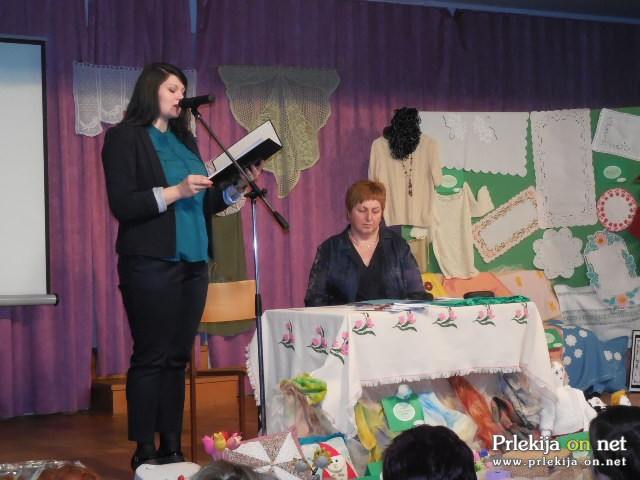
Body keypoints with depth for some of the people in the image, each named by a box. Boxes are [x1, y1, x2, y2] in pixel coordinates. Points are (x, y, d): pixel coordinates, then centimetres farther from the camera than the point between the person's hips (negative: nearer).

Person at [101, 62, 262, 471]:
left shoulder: (185, 140, 18)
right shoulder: (125, 137, -3)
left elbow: (204, 203, 18)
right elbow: (122, 205, -12)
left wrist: (236, 188, 2)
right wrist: (175, 192, -18)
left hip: (193, 263, 7)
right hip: (151, 265, -6)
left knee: (178, 357, 7)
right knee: (150, 358, -3)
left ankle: (172, 447, 12)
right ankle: (145, 452, 3)